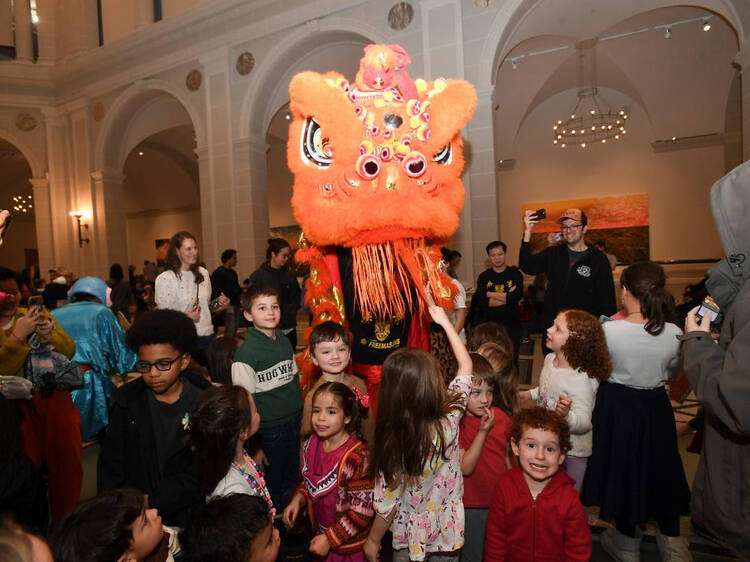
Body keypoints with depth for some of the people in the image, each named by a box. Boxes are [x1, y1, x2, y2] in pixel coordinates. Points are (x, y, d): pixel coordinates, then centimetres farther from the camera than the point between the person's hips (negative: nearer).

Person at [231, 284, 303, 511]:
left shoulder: (284, 341, 4)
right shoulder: (246, 351, -16)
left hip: (294, 422, 6)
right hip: (269, 428, -6)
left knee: (291, 479, 19)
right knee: (272, 484, 10)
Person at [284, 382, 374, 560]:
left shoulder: (356, 457, -28)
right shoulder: (311, 445, -9)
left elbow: (363, 510, -23)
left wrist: (330, 539, -19)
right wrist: (297, 499, -9)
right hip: (321, 531, 6)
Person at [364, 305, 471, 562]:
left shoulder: (392, 443, -31)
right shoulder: (449, 418, -24)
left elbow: (387, 504, -19)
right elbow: (466, 366, -8)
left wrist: (372, 541, 0)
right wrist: (445, 321, 0)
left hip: (410, 538, -2)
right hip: (448, 533, 2)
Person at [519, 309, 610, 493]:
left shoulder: (581, 379, -31)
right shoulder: (550, 359, -7)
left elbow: (584, 423, -29)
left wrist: (566, 415, -47)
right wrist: (530, 394, 5)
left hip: (571, 451, -7)